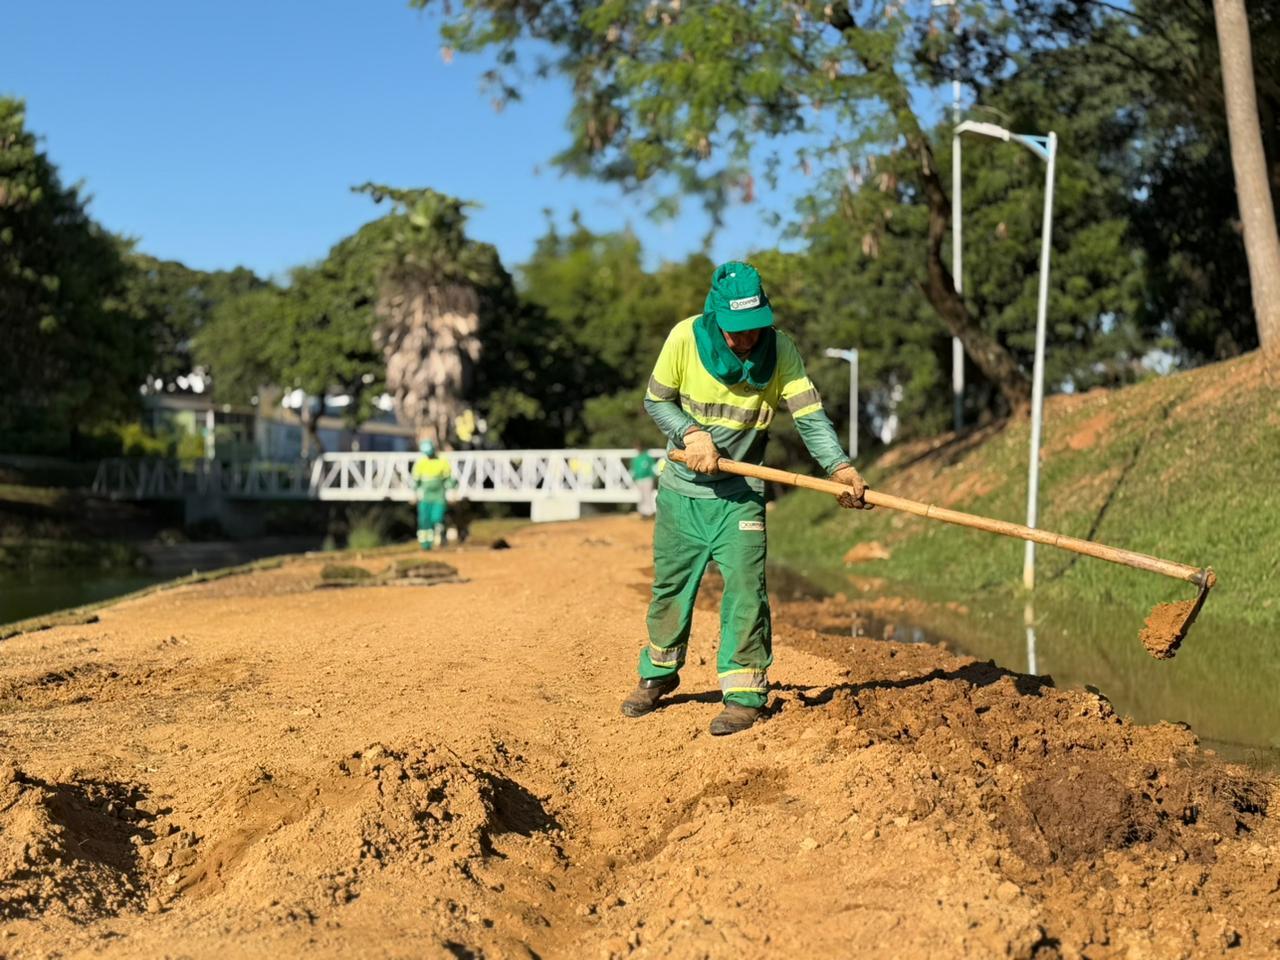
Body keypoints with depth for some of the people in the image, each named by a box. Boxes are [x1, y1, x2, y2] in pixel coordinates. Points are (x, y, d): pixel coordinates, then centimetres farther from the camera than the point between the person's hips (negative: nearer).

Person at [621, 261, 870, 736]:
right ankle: (658, 674, 35)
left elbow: (811, 417, -22)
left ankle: (744, 693, 2)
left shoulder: (781, 351, -15)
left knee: (744, 588, -10)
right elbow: (656, 400, -4)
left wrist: (839, 465, -38)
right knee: (670, 587, 14)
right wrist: (691, 433, -21)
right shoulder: (685, 337, -15)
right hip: (680, 489, 1)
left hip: (739, 495, -1)